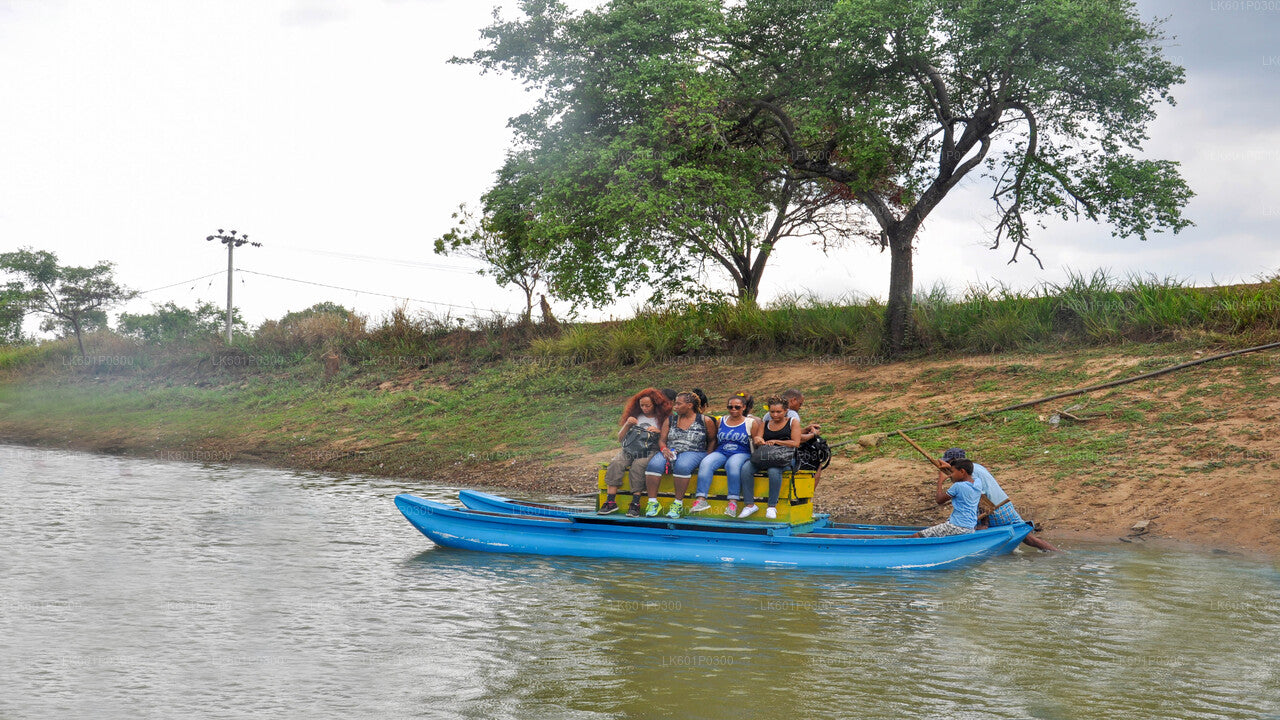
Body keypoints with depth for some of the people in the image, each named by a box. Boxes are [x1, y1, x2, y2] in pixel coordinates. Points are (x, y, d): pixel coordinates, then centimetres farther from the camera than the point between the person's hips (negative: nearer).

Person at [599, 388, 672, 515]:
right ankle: (610, 502, -31)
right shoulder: (635, 416, 16)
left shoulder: (662, 419, 8)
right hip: (630, 450, 4)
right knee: (616, 463, -27)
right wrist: (627, 425, 0)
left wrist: (658, 432, -13)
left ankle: (635, 503, -34)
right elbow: (620, 439, 16)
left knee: (638, 465, -36)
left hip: (650, 451, -3)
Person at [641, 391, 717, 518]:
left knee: (682, 466, -39)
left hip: (694, 453, -3)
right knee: (654, 464, -29)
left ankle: (678, 503, -28)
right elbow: (662, 439, 13)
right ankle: (652, 502, -24)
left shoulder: (705, 421, 5)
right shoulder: (670, 419, 15)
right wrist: (664, 449, -9)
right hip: (670, 452, 3)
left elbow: (712, 440, 12)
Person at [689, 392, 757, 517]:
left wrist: (753, 459, -9)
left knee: (732, 464, -38)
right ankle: (701, 499, -35)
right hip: (721, 452, 3)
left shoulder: (749, 423, 8)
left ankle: (733, 502, -37)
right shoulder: (721, 421, 18)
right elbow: (714, 440, 22)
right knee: (705, 463, -27)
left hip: (741, 454, -3)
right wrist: (710, 453, 6)